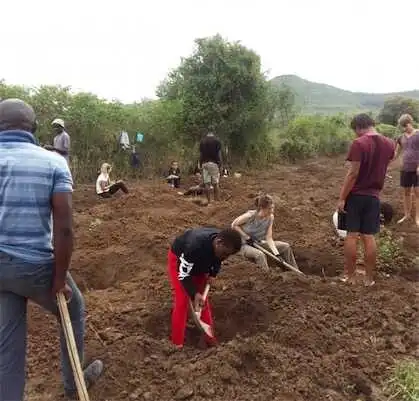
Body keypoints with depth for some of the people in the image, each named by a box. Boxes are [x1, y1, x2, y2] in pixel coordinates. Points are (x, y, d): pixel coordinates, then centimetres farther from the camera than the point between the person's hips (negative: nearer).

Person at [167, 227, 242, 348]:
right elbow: (183, 275, -32)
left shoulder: (223, 245, -25)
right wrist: (194, 294, -34)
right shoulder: (195, 246, -45)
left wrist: (212, 274, -10)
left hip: (200, 262, 6)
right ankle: (177, 343, 3)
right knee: (182, 300, -10)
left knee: (203, 297, 8)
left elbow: (218, 259, 1)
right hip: (178, 258, -6)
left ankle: (209, 335, 23)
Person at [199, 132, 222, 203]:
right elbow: (219, 153, -2)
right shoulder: (217, 140, 6)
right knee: (216, 183, -1)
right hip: (214, 163, -2)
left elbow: (200, 154, 11)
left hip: (204, 163, 2)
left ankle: (209, 201, 0)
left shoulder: (202, 141, 14)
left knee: (207, 183, 1)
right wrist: (220, 164, 0)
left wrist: (200, 164, 14)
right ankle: (217, 200, -4)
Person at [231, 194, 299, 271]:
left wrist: (276, 253, -23)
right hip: (246, 245, -6)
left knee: (285, 246, -3)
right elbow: (234, 225, -15)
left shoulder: (270, 217, -11)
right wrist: (246, 237, -20)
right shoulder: (250, 216, -27)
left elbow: (269, 238, -11)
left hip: (259, 243, 6)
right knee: (260, 255, -38)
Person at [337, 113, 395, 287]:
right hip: (373, 196, 5)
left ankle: (349, 275, 13)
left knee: (351, 235, 4)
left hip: (355, 195, -5)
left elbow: (353, 173, -19)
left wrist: (341, 198, -14)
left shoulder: (359, 143, -15)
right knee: (369, 237, 9)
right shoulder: (389, 144, 5)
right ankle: (369, 277, 16)